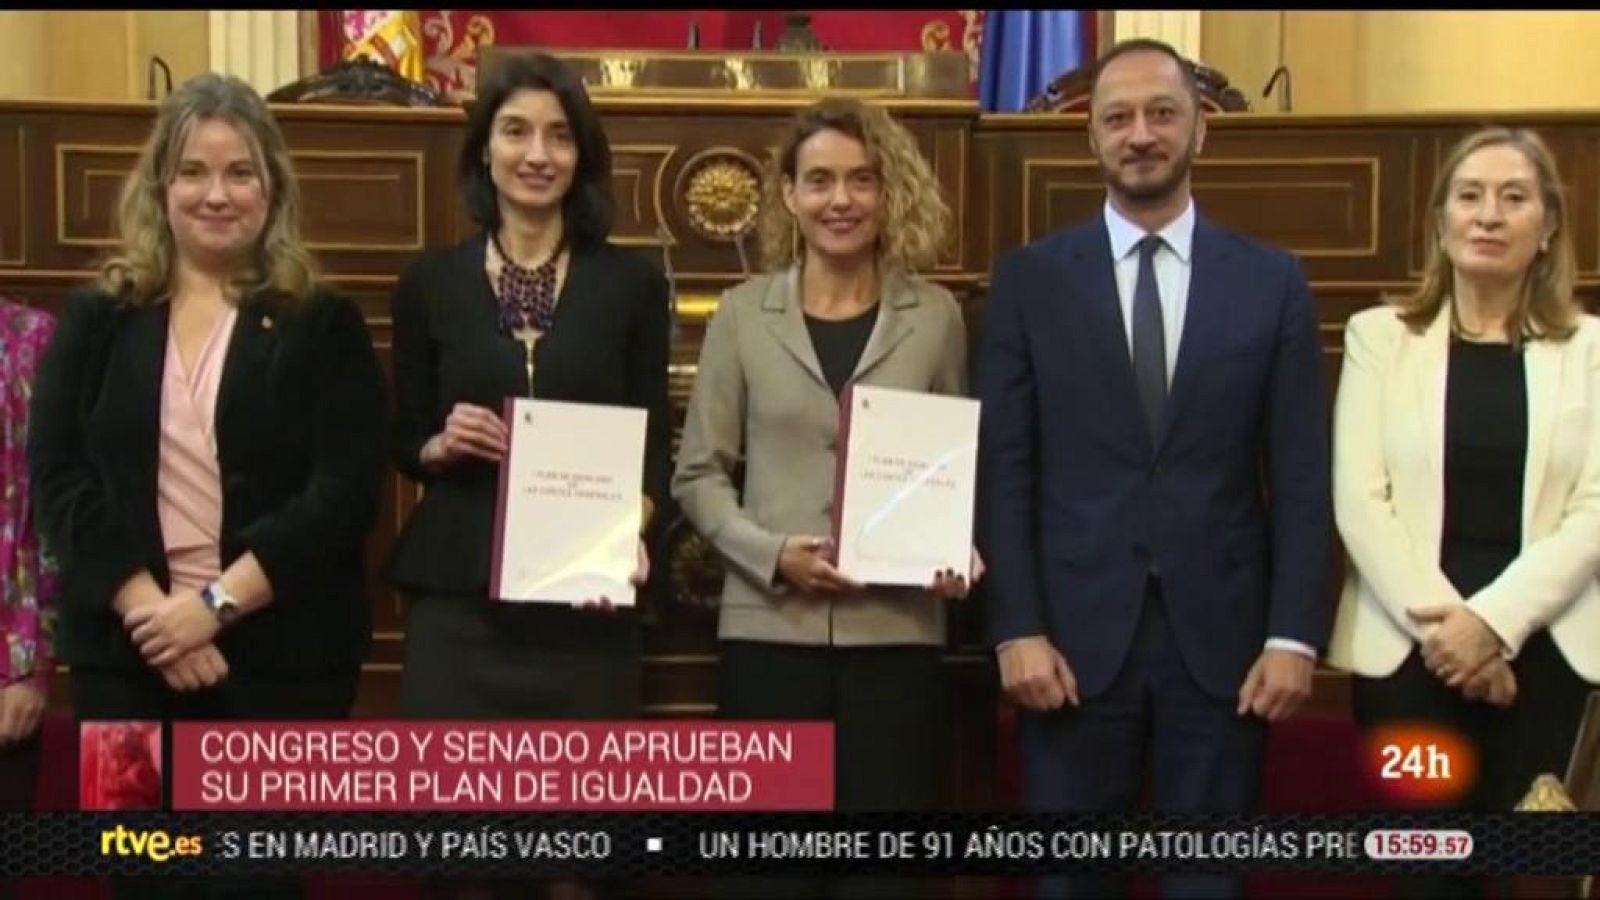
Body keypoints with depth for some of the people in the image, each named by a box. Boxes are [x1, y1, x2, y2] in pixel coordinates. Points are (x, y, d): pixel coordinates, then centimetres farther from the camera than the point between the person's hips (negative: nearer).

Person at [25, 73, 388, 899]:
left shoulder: (323, 325, 1)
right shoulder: (98, 317, 7)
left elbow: (345, 491, -8)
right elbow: (56, 478, -1)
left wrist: (217, 602, -16)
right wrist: (145, 606, -13)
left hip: (280, 656, -2)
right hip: (127, 652, 2)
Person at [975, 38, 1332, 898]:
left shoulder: (1272, 281, 5)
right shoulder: (1030, 278, 3)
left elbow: (1301, 477, 2)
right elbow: (1004, 470, -1)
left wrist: (1294, 634, -5)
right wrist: (1017, 629, -7)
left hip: (1222, 636, 1)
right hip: (1075, 634, 0)